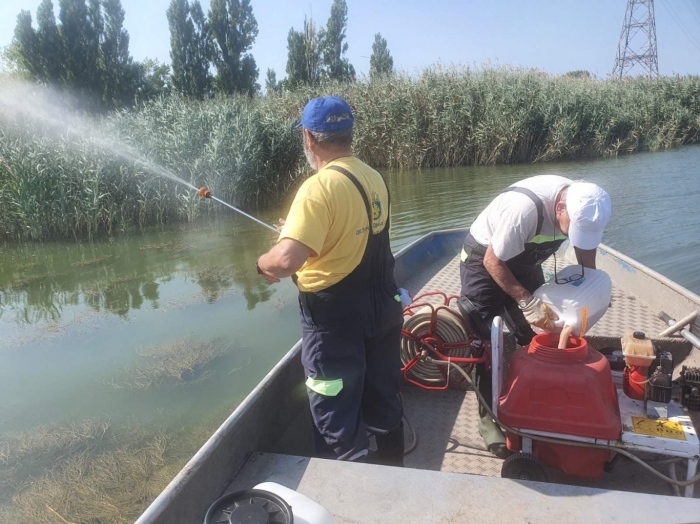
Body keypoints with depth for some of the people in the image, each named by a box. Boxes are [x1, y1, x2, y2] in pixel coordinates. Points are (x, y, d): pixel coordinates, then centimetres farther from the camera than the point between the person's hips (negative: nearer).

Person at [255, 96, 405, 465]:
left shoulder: (319, 188, -21)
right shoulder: (374, 178, 5)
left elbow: (287, 261, -31)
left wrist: (263, 263, -9)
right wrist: (301, 230, 19)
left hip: (336, 315, -8)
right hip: (382, 304, 9)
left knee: (337, 419, 8)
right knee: (384, 398, 23)